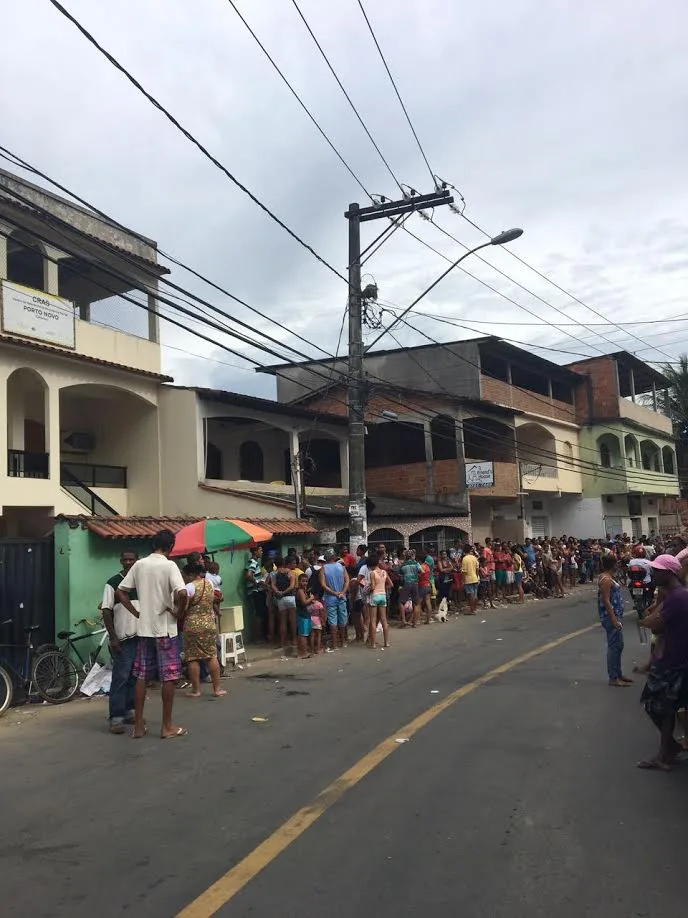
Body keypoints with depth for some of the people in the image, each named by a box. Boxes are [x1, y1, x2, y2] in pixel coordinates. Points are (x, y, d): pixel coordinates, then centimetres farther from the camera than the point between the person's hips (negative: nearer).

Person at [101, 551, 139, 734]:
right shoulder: (113, 583, -5)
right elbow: (106, 611, -7)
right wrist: (112, 637, -12)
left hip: (141, 636, 5)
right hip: (123, 638, -5)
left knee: (135, 677, 10)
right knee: (120, 677, -5)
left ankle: (129, 711, 20)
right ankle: (116, 718, -1)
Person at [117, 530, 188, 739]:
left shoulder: (139, 565, 4)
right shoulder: (169, 565, -12)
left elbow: (120, 592, 6)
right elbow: (182, 593, -26)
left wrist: (136, 613, 10)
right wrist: (178, 612, -9)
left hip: (144, 629, 5)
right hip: (165, 629, -5)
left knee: (141, 677, 11)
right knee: (169, 677, 3)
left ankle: (138, 725, 16)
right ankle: (167, 726, 8)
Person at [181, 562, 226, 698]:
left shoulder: (190, 587, -12)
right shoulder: (209, 583, 6)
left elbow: (183, 607, -14)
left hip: (193, 626, -5)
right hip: (210, 624, 5)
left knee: (192, 658, 4)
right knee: (212, 656, 9)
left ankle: (196, 690, 8)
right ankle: (217, 688, 10)